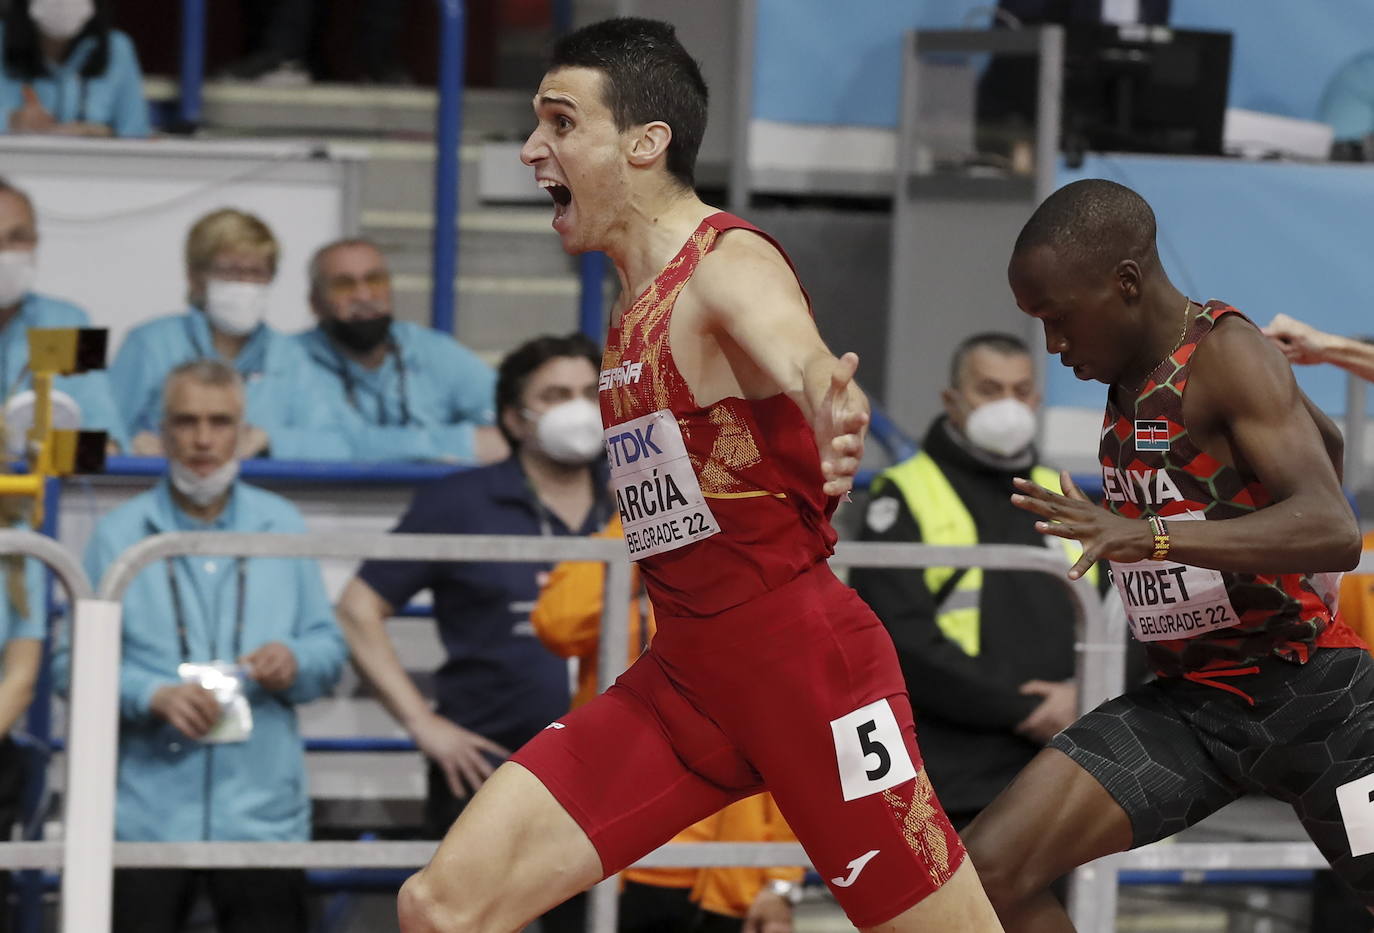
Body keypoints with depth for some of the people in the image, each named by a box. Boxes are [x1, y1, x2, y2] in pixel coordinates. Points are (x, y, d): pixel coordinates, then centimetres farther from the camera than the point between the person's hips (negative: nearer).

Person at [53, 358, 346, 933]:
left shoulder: (282, 528, 13)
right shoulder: (118, 534, 5)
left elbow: (329, 651, 12)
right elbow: (73, 662, 0)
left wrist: (294, 663, -11)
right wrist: (152, 695, -17)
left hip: (262, 814, 2)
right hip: (146, 815, -1)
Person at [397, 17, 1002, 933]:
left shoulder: (730, 264, -14)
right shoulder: (635, 305, 12)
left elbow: (798, 354, -38)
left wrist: (835, 414, -59)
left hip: (803, 653, -8)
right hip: (684, 672, 8)